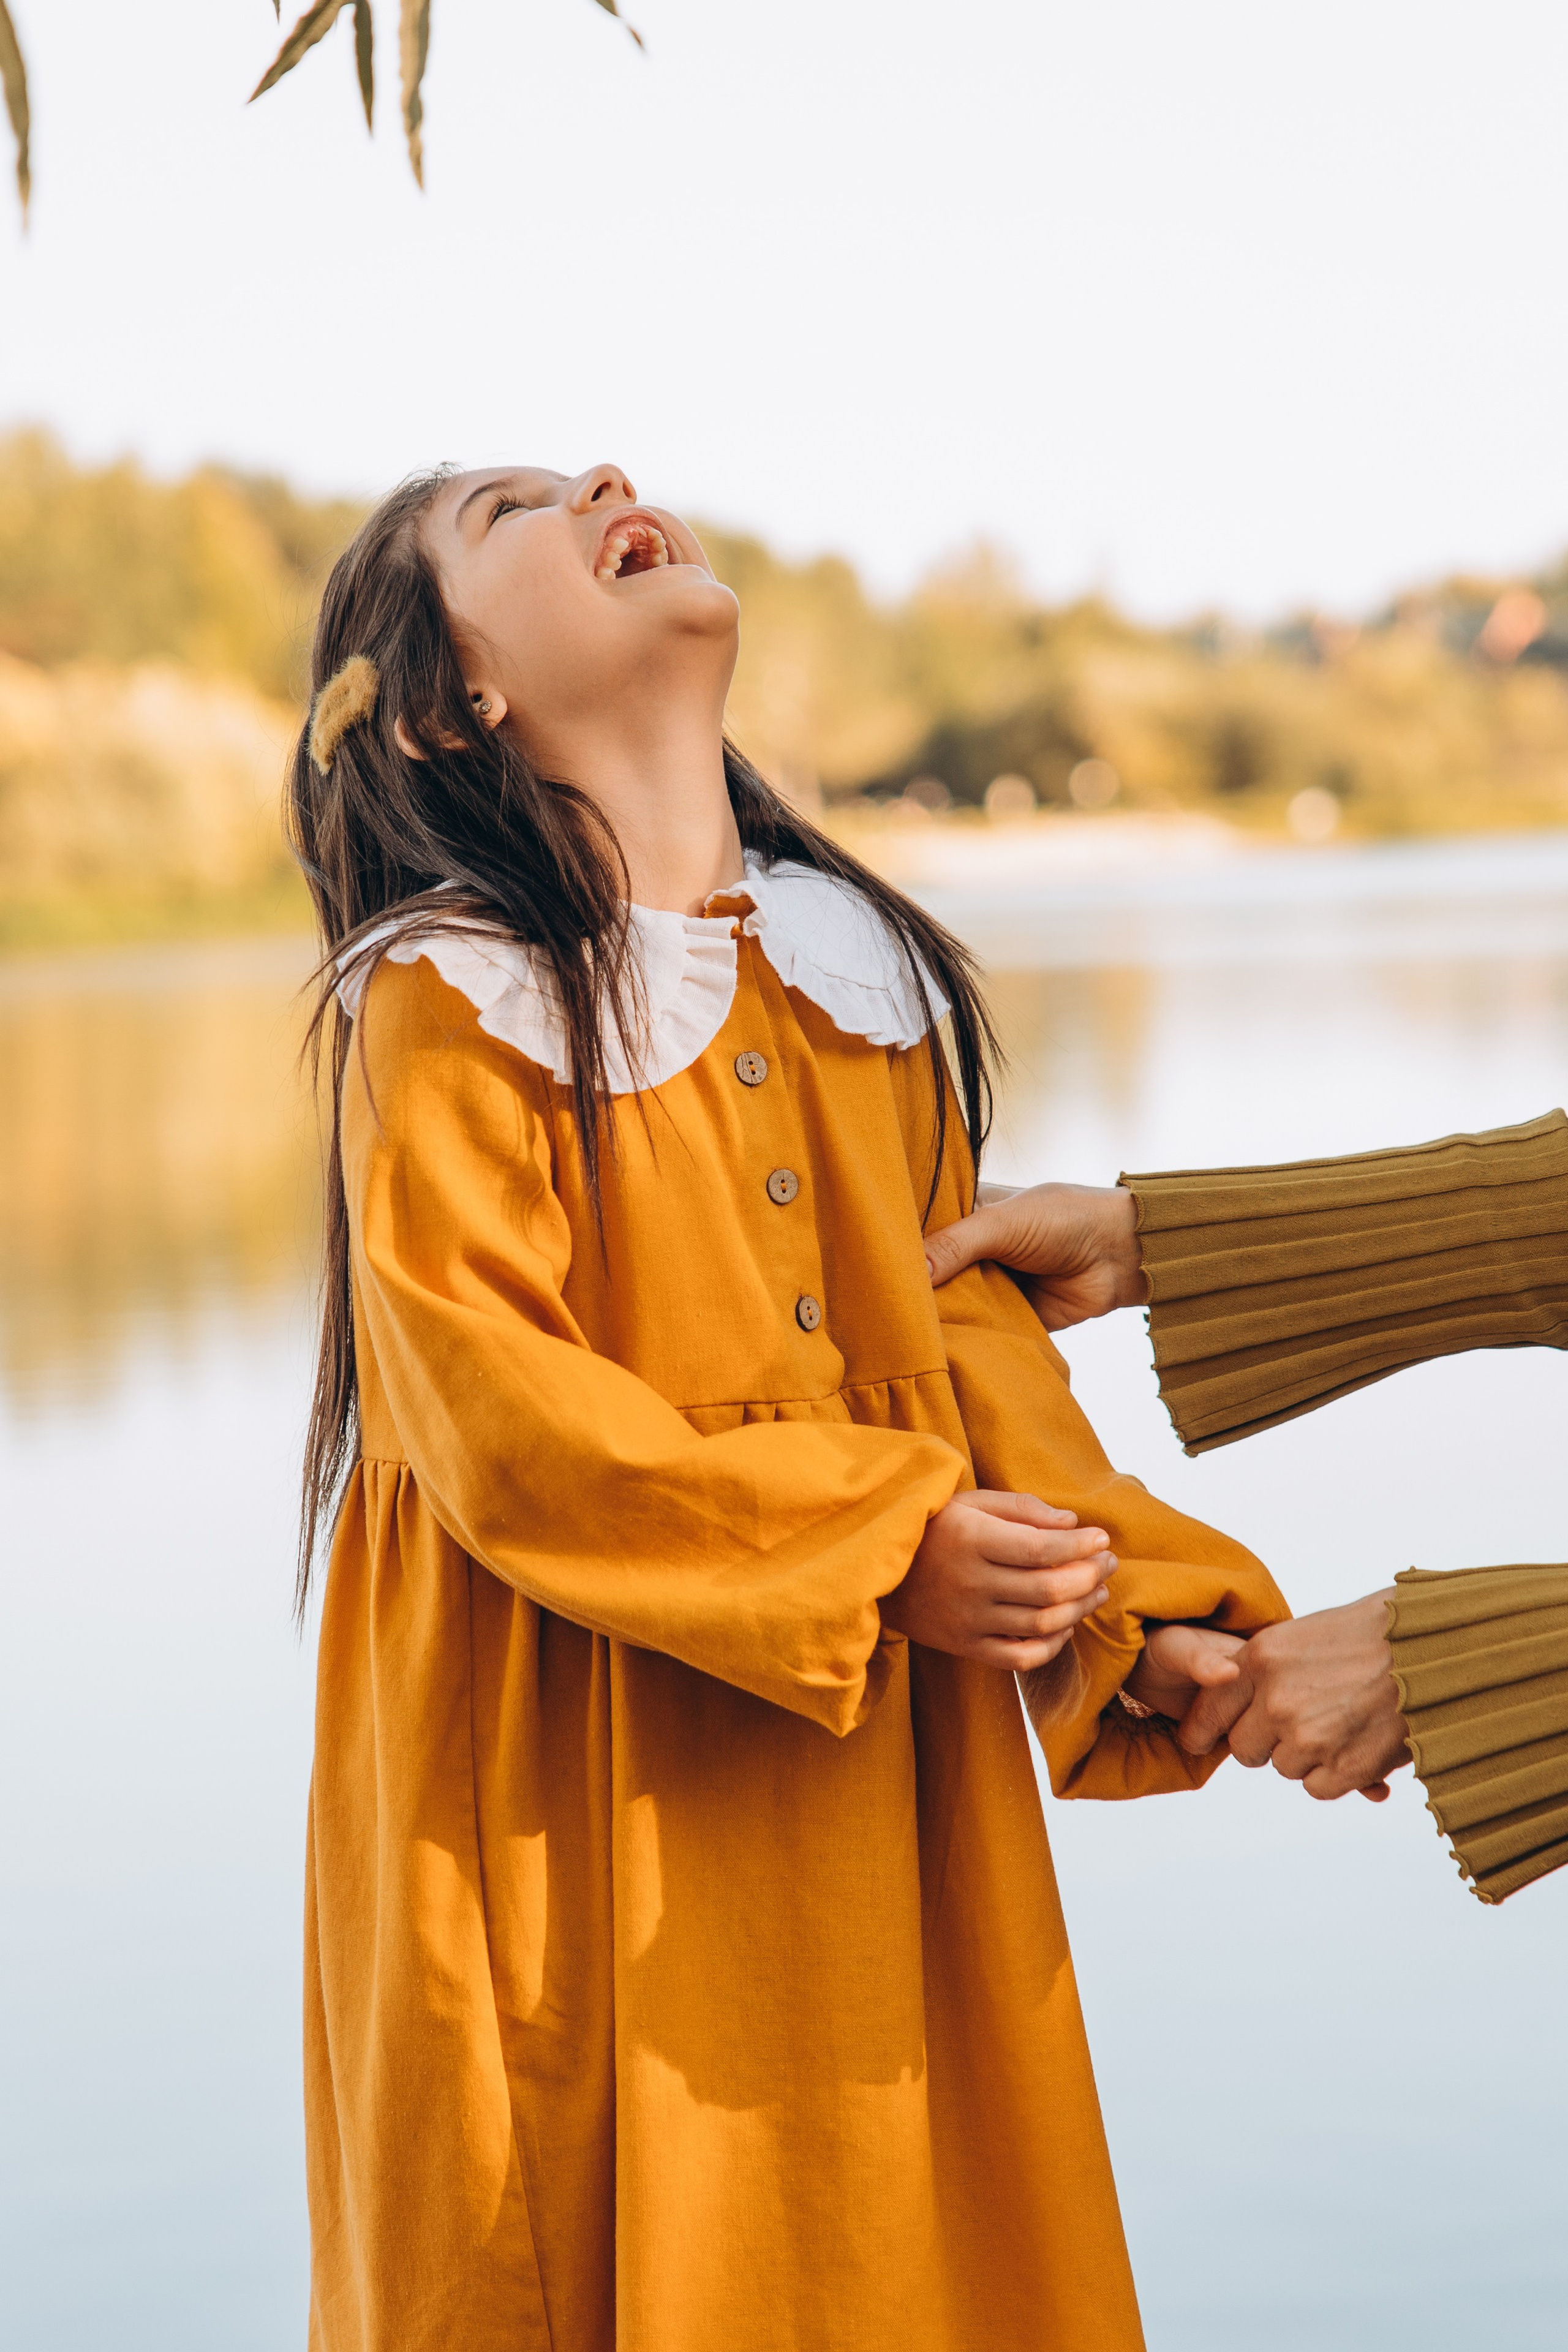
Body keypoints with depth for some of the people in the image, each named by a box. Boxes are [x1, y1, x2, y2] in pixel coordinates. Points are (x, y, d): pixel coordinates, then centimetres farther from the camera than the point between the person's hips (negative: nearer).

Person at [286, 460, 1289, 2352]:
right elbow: (490, 1410, -16)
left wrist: (1143, 1607, -3)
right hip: (590, 1794, -5)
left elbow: (969, 1325, 9)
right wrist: (873, 1548, -21)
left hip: (889, 1776, 6)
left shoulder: (857, 968, 9)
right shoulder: (449, 999, -9)